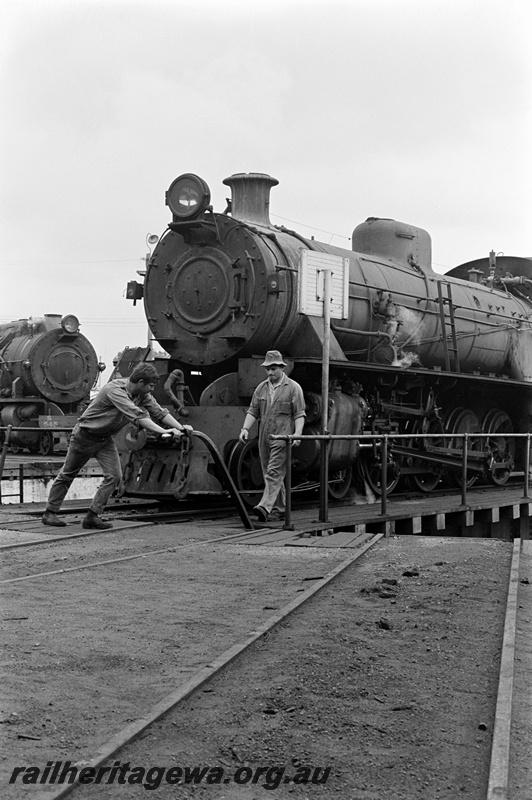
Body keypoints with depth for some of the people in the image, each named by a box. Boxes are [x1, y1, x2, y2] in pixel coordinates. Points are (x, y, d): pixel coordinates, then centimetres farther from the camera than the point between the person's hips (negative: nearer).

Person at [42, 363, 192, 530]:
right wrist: (163, 431, -47)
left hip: (105, 439, 7)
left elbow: (159, 412, -8)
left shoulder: (143, 395, -8)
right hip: (85, 436, -7)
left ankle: (92, 516, -2)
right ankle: (50, 513, 20)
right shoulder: (114, 390, -33)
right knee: (67, 474, 7)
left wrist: (180, 427, -24)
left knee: (114, 476, -9)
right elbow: (137, 415, -42)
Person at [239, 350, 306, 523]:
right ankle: (279, 508, 20)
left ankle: (265, 507, -27)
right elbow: (253, 411, 13)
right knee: (269, 474, 10)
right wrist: (245, 428, -2)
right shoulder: (261, 388, 13)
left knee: (274, 472, -16)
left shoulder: (293, 388, -1)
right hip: (264, 436, 6)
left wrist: (297, 434, -17)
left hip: (282, 436, -6)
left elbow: (299, 414, -5)